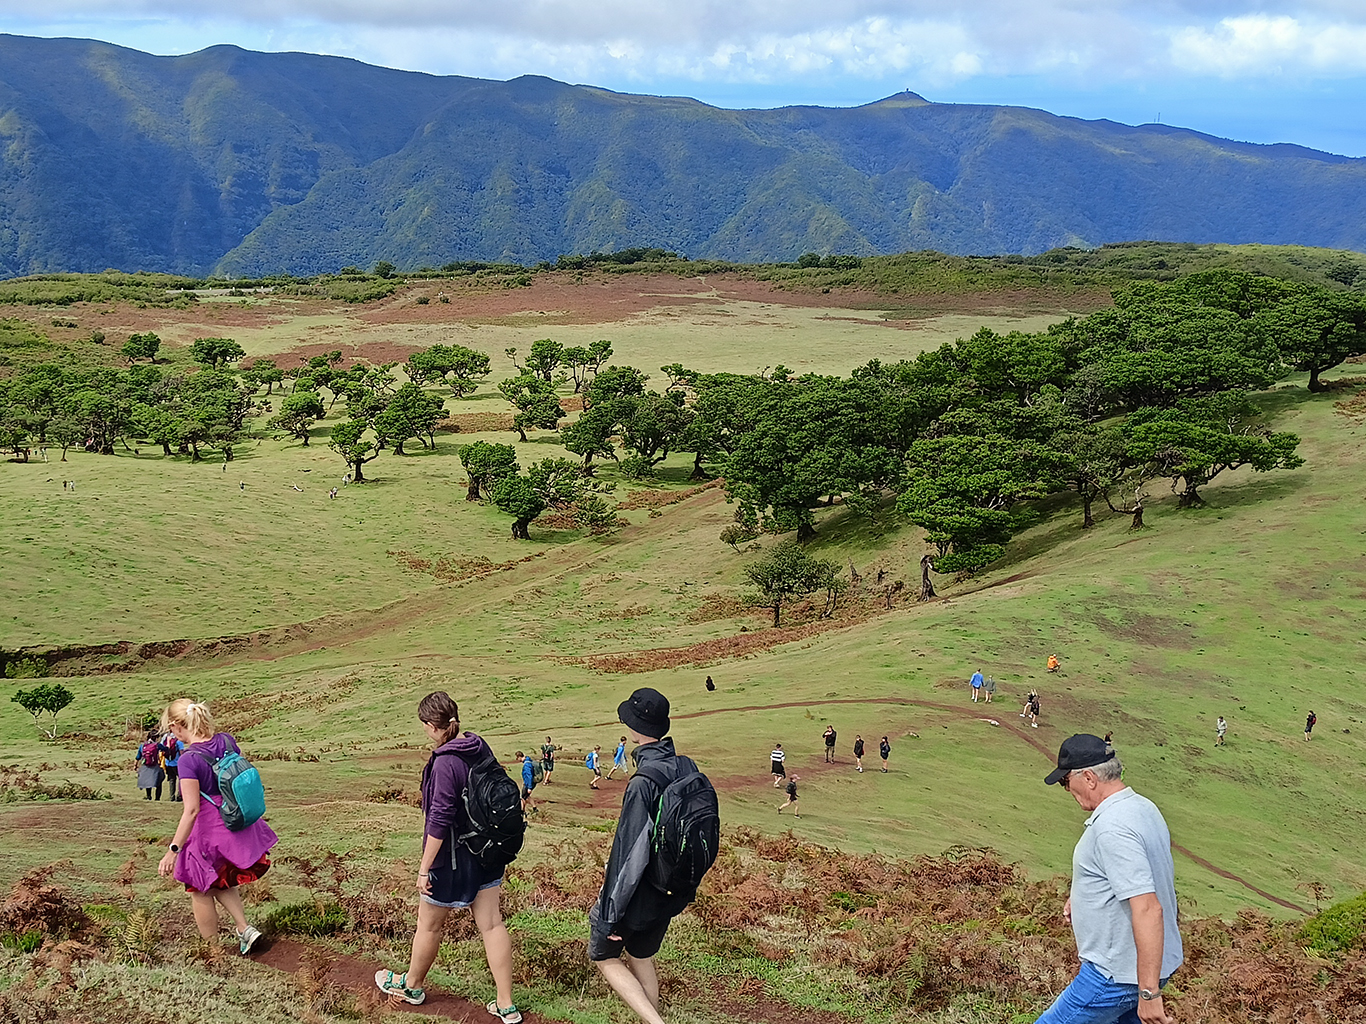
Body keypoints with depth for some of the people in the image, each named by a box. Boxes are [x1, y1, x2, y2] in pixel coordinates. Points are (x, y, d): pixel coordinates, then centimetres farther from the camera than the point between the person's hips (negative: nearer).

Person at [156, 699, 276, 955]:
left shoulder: (189, 759, -23)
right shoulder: (226, 741, -4)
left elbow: (191, 810, -25)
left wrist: (173, 850, -22)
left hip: (209, 831, -7)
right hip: (238, 826, 7)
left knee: (201, 891, 16)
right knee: (220, 883, 29)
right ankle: (245, 930, 17)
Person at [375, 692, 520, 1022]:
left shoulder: (445, 763, -25)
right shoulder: (480, 748, -1)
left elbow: (440, 820, -25)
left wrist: (424, 868, -17)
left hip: (451, 858, -7)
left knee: (429, 925, 16)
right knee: (492, 924, 10)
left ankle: (412, 985, 38)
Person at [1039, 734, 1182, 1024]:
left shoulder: (1113, 829, -25)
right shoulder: (1142, 807, 7)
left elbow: (1148, 910, -32)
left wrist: (1149, 992, -31)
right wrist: (1082, 898, 18)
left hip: (1117, 975, -10)